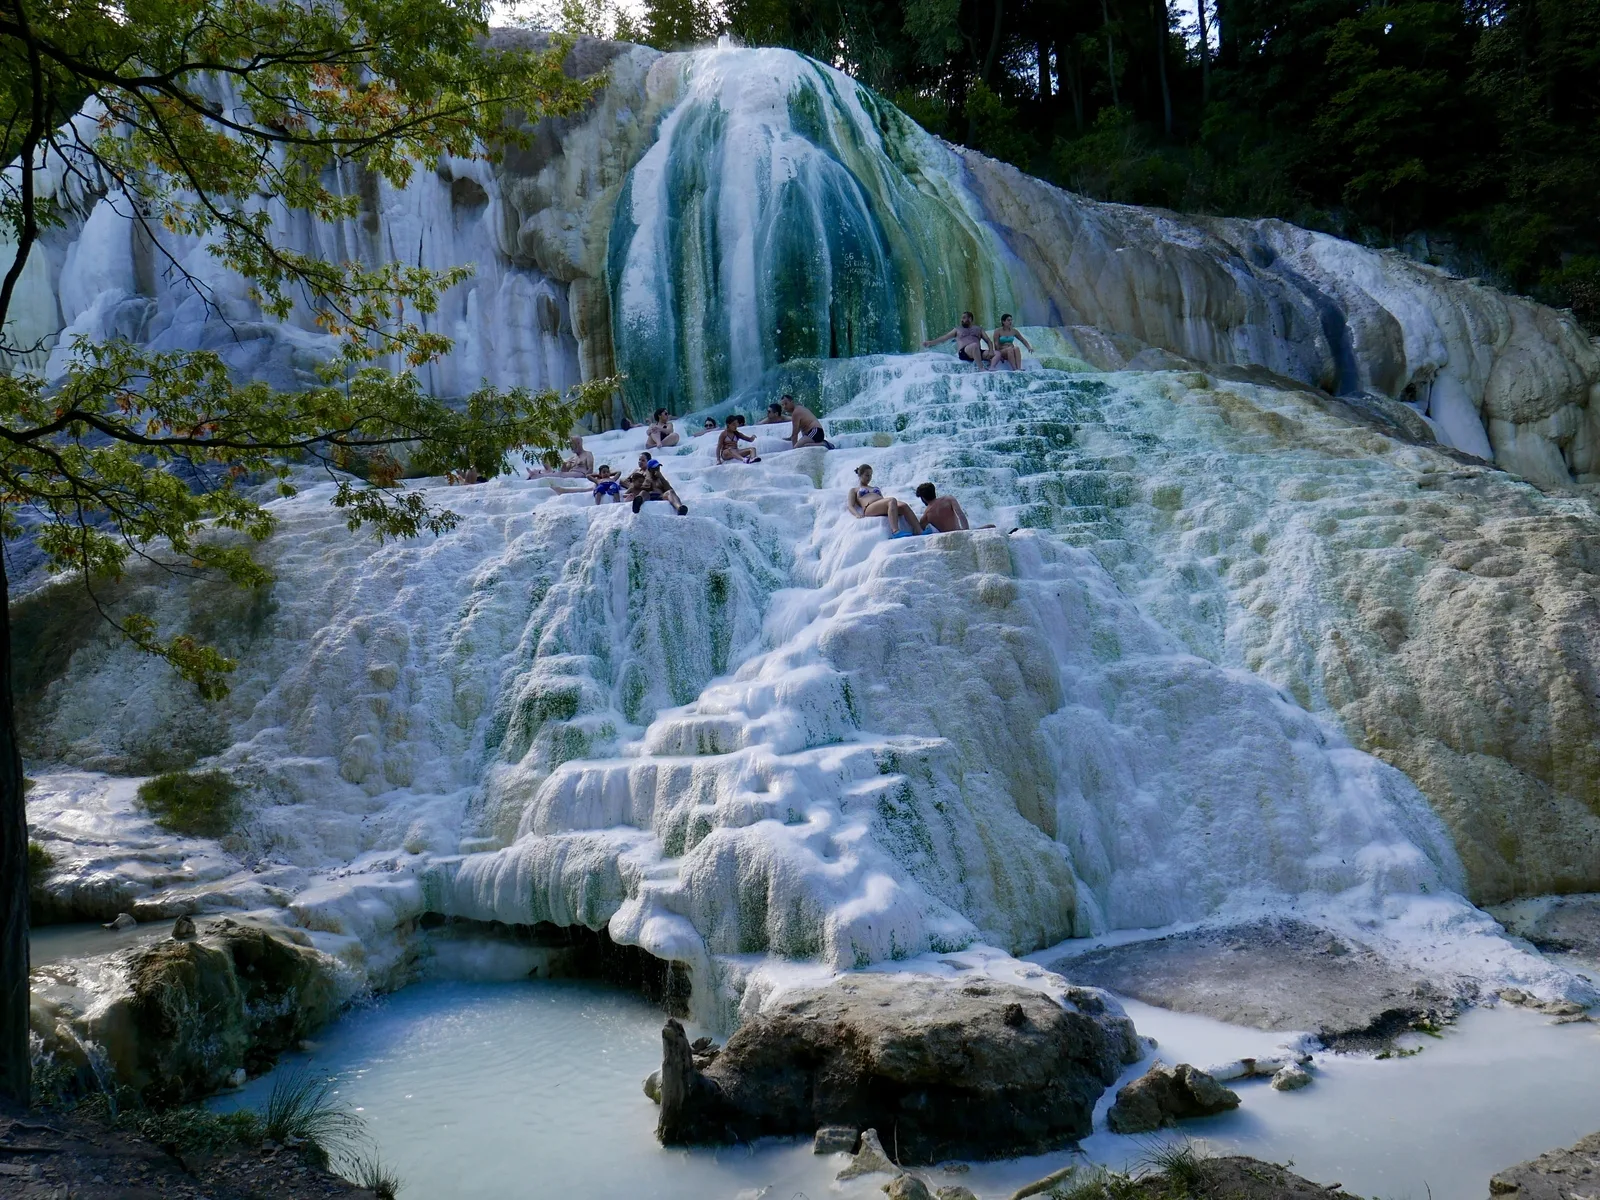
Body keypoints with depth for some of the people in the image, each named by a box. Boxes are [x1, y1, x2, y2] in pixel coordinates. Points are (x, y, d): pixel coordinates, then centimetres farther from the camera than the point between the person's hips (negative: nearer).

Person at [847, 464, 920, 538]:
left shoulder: (876, 488, 40)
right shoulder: (854, 490, 26)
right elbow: (850, 506, 9)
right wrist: (857, 515, -14)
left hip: (884, 509, 5)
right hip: (869, 508, -5)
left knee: (904, 506, -28)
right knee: (892, 500, -35)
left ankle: (919, 532, -47)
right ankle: (895, 531, -55)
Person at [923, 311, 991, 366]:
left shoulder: (978, 329, 27)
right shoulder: (958, 329, 25)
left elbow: (988, 340, 18)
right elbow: (944, 337, 19)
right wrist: (930, 342, 7)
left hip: (978, 352, 3)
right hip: (963, 352, -2)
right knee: (975, 345, -38)